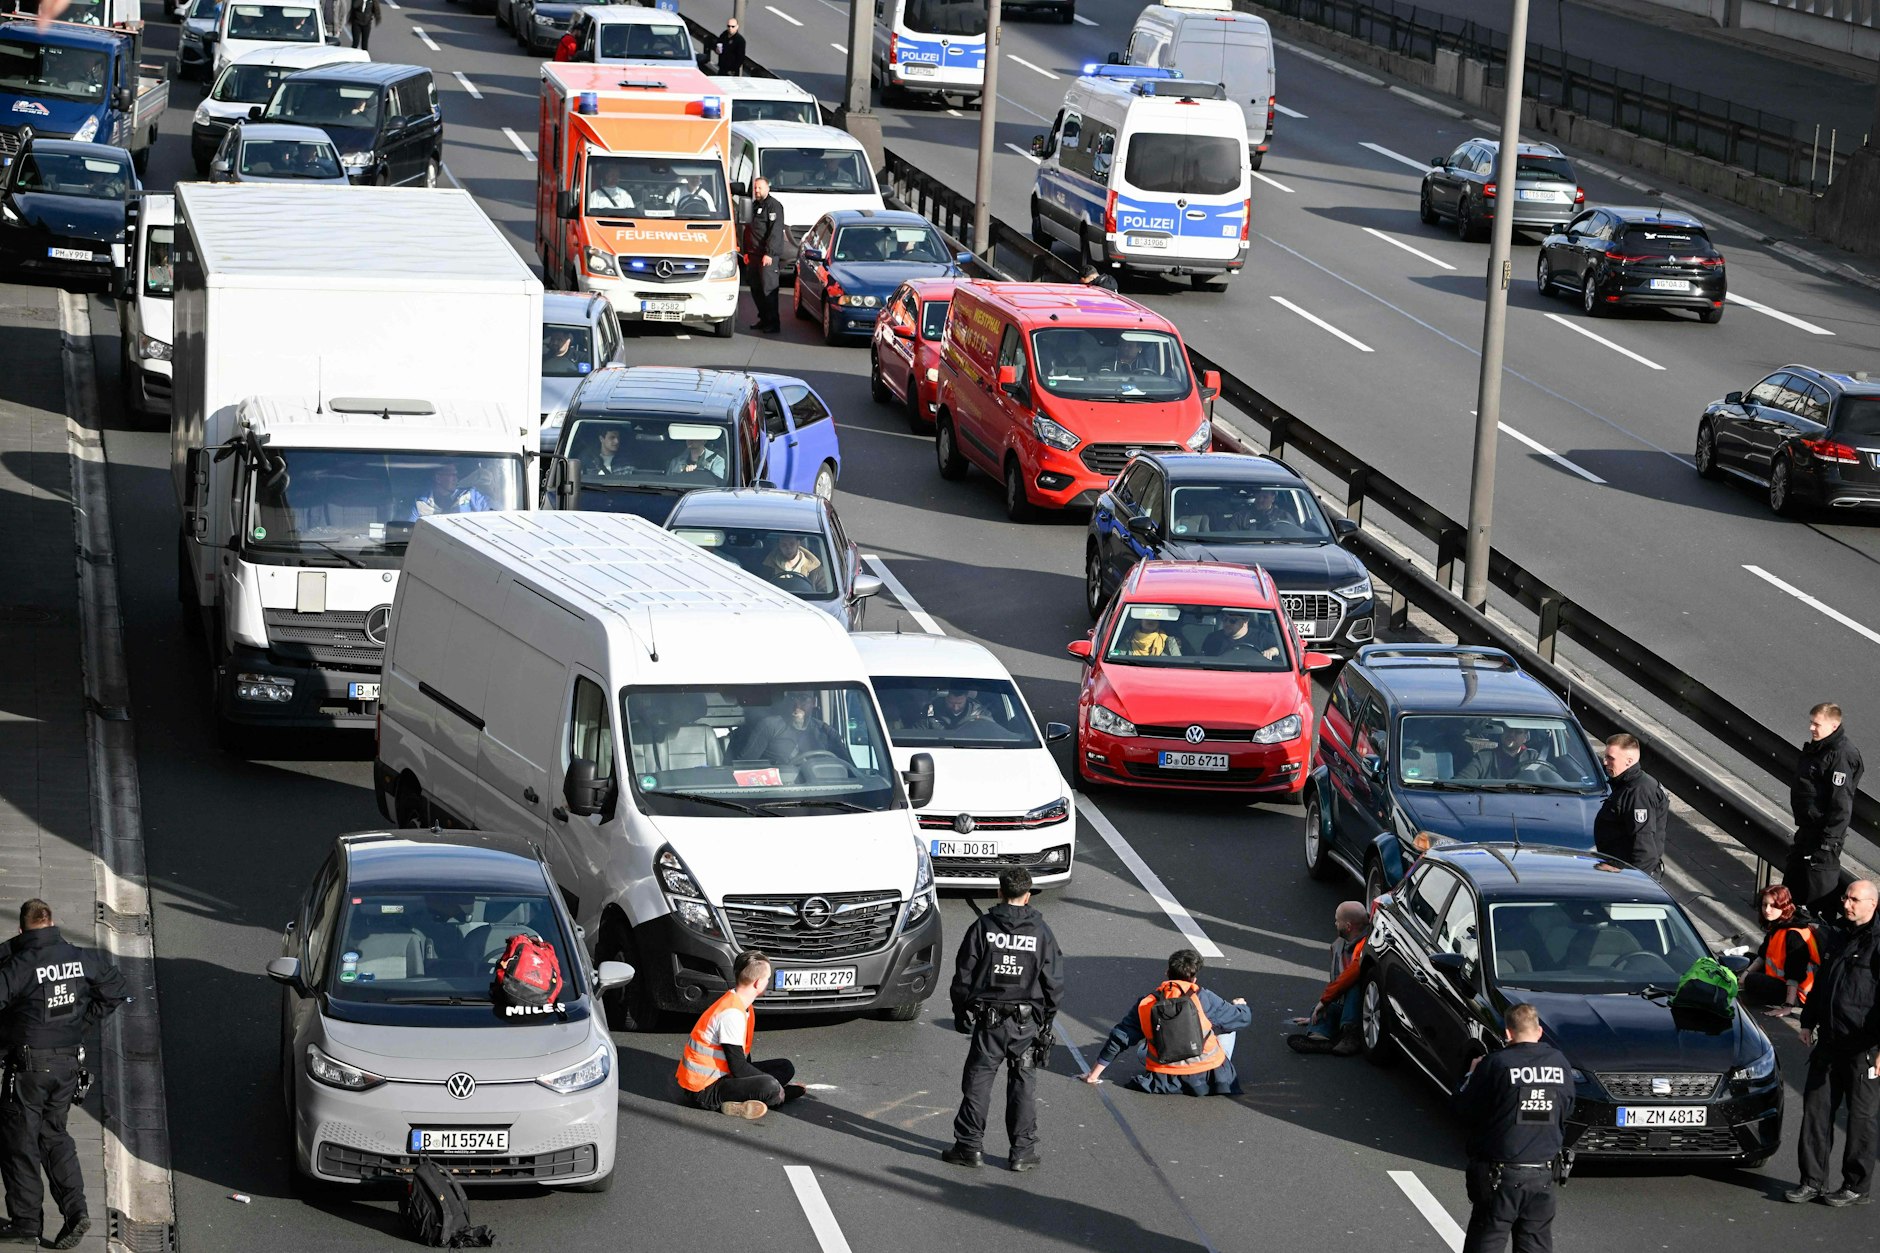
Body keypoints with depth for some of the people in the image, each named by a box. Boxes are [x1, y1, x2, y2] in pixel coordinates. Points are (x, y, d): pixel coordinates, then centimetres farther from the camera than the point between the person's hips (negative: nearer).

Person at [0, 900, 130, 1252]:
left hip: (29, 1066, -6)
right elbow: (114, 990, 10)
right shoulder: (82, 959, -1)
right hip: (70, 1064, 6)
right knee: (54, 1134, 20)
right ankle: (75, 1210, 8)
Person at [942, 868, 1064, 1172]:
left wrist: (961, 1011, 12)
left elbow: (964, 975, -1)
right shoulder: (1041, 933, -3)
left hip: (988, 1021, -1)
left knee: (978, 1082, 7)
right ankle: (1023, 1152, 9)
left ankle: (969, 1146, 10)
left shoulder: (982, 927, -5)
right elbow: (1054, 982, 2)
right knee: (1022, 1085, 8)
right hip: (1027, 1022, 1)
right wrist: (1046, 1020, 14)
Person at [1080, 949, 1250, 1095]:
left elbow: (1118, 1039, 1)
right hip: (1208, 1079, -3)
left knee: (1142, 1052, 33)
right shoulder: (1203, 999, -11)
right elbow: (1243, 1019, -1)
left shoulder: (1146, 1004, -3)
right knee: (1227, 1027, 18)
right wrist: (1239, 1006, 25)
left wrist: (1095, 1072, 11)